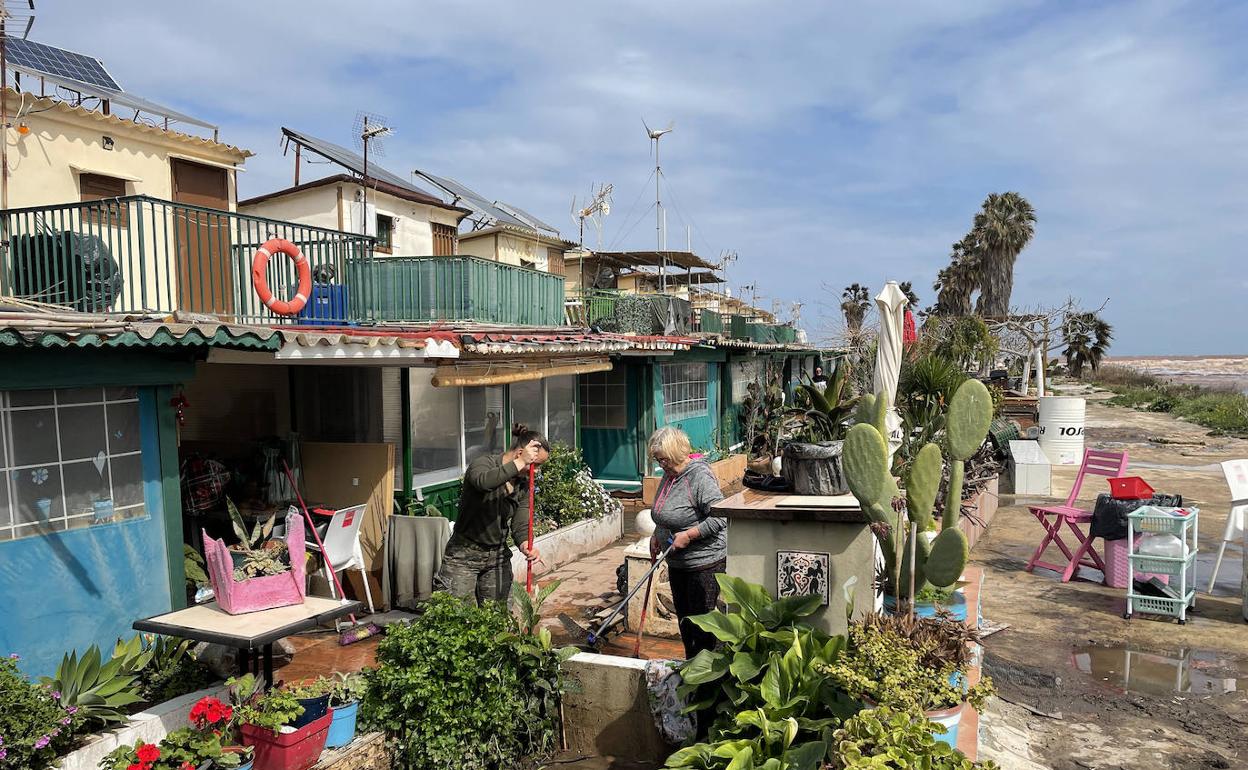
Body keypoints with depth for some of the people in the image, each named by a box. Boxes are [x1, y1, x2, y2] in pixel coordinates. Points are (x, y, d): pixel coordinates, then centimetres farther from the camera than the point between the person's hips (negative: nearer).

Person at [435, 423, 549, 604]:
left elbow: (520, 525, -4)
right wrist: (520, 463, -34)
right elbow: (483, 481, -40)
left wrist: (525, 545, -25)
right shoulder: (483, 463, -14)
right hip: (464, 555, -5)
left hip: (498, 556, 6)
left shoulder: (524, 484, 4)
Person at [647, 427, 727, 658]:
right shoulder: (669, 475, 7)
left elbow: (719, 517, -25)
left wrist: (688, 535, -24)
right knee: (684, 619, 18)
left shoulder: (700, 477, -21)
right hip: (677, 563, 9)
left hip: (704, 563, -9)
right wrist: (656, 535, 10)